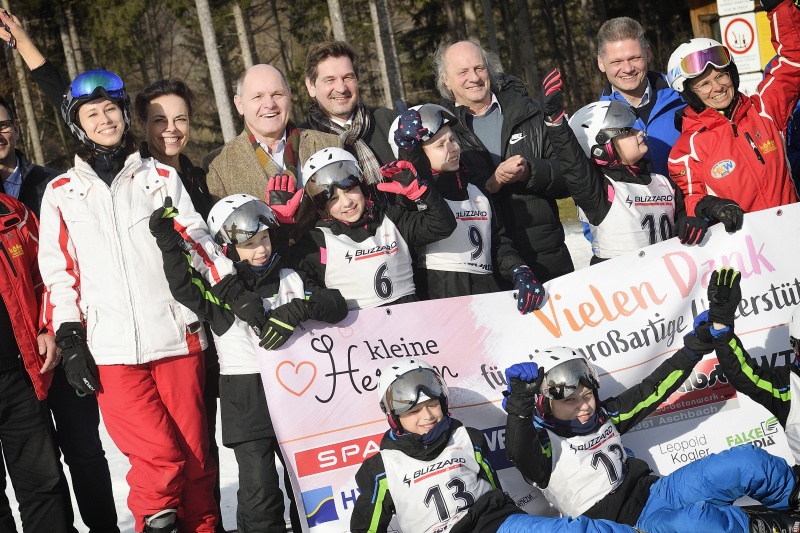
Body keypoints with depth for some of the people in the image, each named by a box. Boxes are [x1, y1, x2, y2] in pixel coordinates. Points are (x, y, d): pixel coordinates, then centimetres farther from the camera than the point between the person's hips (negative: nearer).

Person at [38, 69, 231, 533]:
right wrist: (70, 341, 1)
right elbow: (58, 272, 9)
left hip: (177, 337, 1)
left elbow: (198, 239, 10)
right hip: (111, 351, -1)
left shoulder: (162, 177, 14)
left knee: (195, 456, 0)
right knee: (160, 460, -14)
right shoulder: (62, 194, 12)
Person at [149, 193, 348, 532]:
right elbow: (183, 287, -16)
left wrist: (299, 309, -19)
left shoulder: (291, 280, 9)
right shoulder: (221, 289, 1)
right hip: (246, 400, -3)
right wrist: (169, 244, -27)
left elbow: (337, 306, -1)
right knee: (259, 491, -7)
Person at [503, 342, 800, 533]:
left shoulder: (603, 416, 10)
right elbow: (518, 452, -32)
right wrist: (519, 401, -48)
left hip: (653, 492, 7)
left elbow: (652, 390, 14)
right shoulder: (542, 444, -9)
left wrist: (698, 343, 10)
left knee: (748, 462, -10)